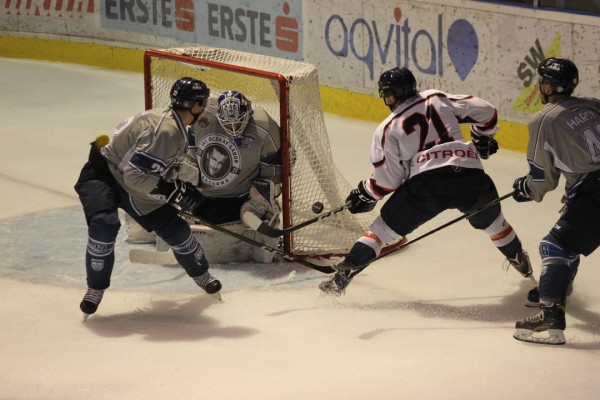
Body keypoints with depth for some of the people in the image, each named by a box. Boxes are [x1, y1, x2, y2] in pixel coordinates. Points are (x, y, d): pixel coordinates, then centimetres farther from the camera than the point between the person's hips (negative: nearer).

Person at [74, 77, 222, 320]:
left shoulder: (171, 122, 0)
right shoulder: (166, 132, -31)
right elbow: (135, 175, -34)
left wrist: (181, 191, 20)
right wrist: (176, 192, -29)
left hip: (132, 180, 9)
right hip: (101, 174, -9)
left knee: (175, 229, 6)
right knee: (104, 225, -34)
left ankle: (201, 275, 30)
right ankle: (95, 289, -17)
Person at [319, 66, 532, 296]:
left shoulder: (388, 129, 9)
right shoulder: (438, 99, 17)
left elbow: (389, 179, 6)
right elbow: (484, 111, 15)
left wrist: (365, 195, 23)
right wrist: (483, 138, 35)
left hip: (426, 183, -3)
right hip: (470, 178, 3)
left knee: (385, 227, 9)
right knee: (490, 219, 33)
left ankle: (342, 276, 2)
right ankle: (520, 261, 49)